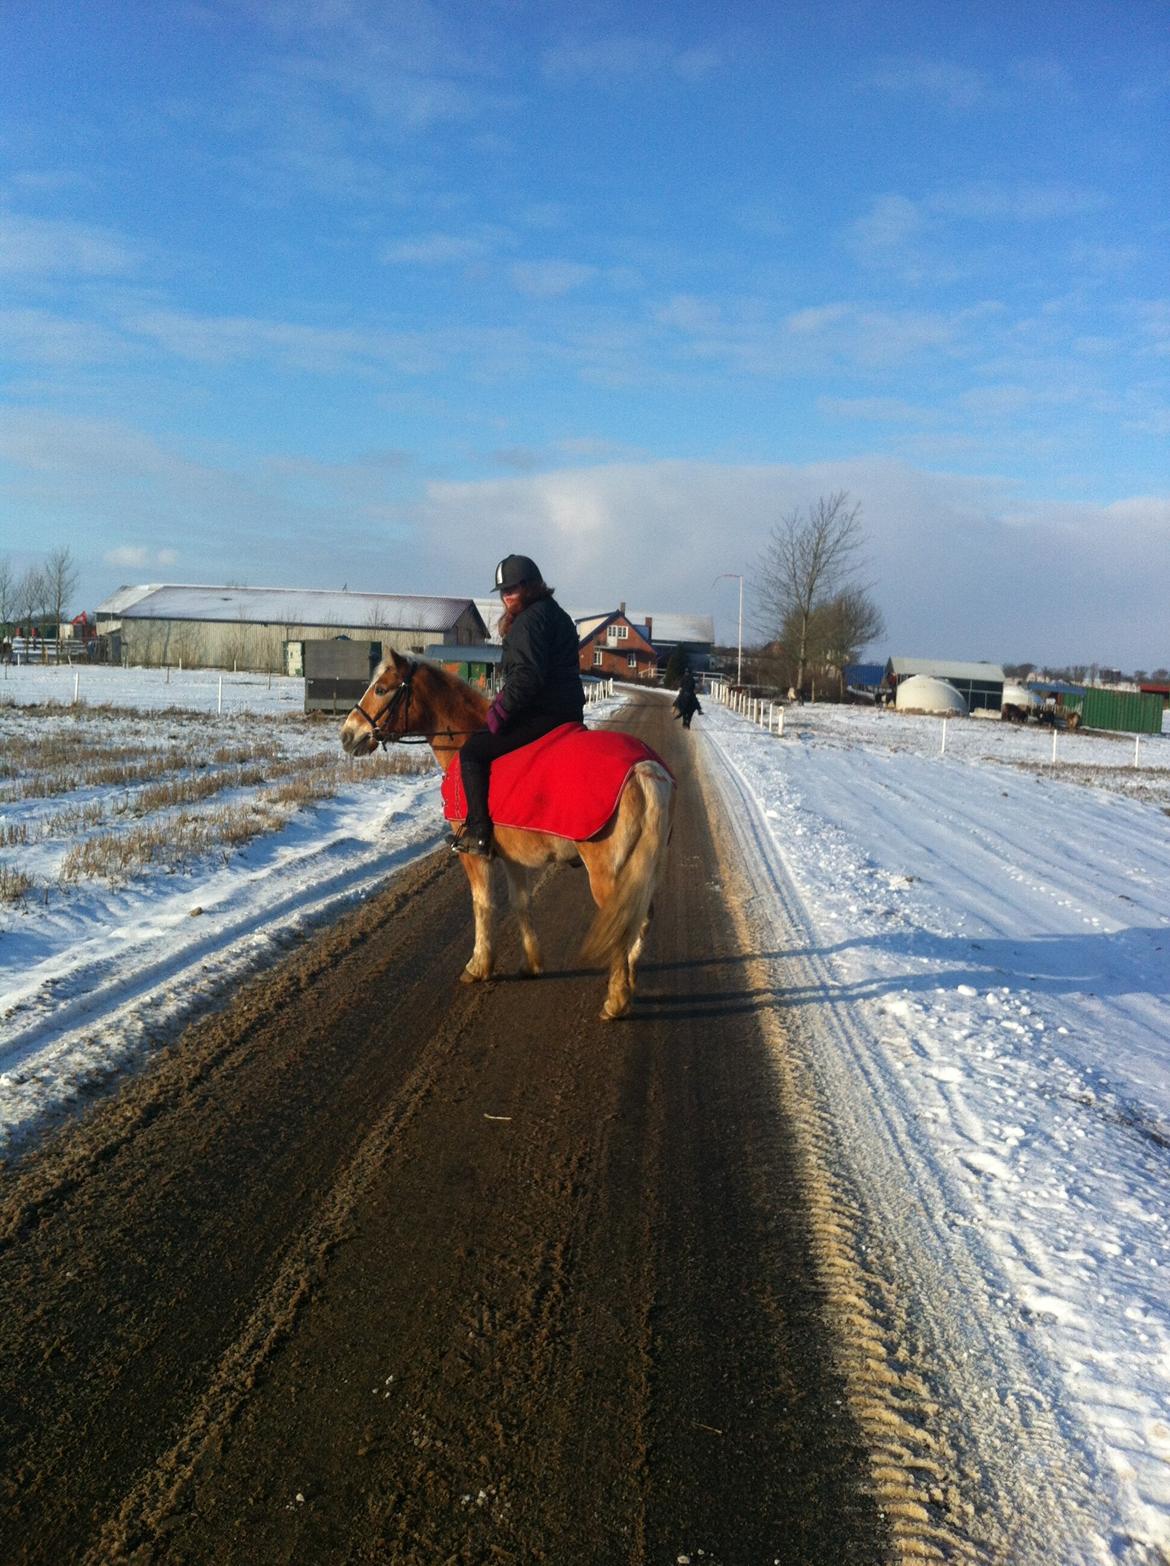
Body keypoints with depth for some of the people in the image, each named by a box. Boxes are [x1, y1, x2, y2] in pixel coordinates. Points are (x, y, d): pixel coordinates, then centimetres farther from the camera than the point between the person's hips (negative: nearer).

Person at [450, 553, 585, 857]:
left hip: (540, 714, -11)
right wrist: (506, 699, 19)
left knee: (472, 751, -6)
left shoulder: (530, 619, -13)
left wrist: (500, 711, -17)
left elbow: (527, 675, -24)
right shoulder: (558, 615, 19)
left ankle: (478, 832, -10)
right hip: (569, 710, 11)